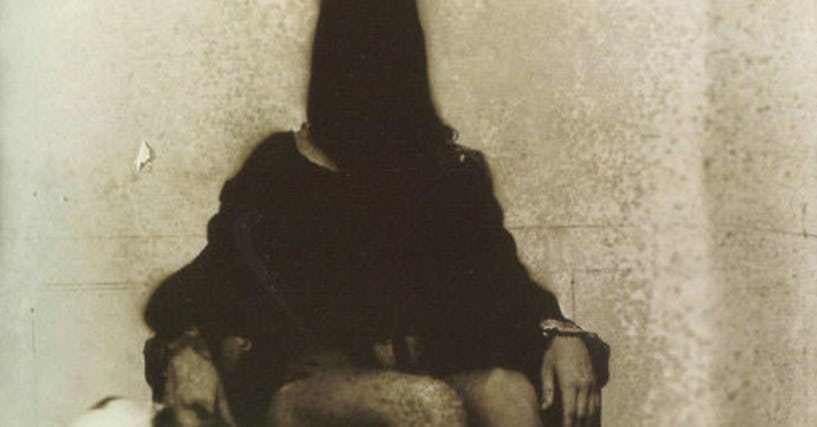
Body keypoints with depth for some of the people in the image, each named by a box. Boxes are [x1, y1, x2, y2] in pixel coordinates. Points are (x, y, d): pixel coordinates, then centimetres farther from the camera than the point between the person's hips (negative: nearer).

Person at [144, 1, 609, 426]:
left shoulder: (451, 170, 12)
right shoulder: (277, 171, 5)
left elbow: (501, 278, 7)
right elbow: (205, 285, 6)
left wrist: (562, 333, -13)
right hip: (306, 381, -2)